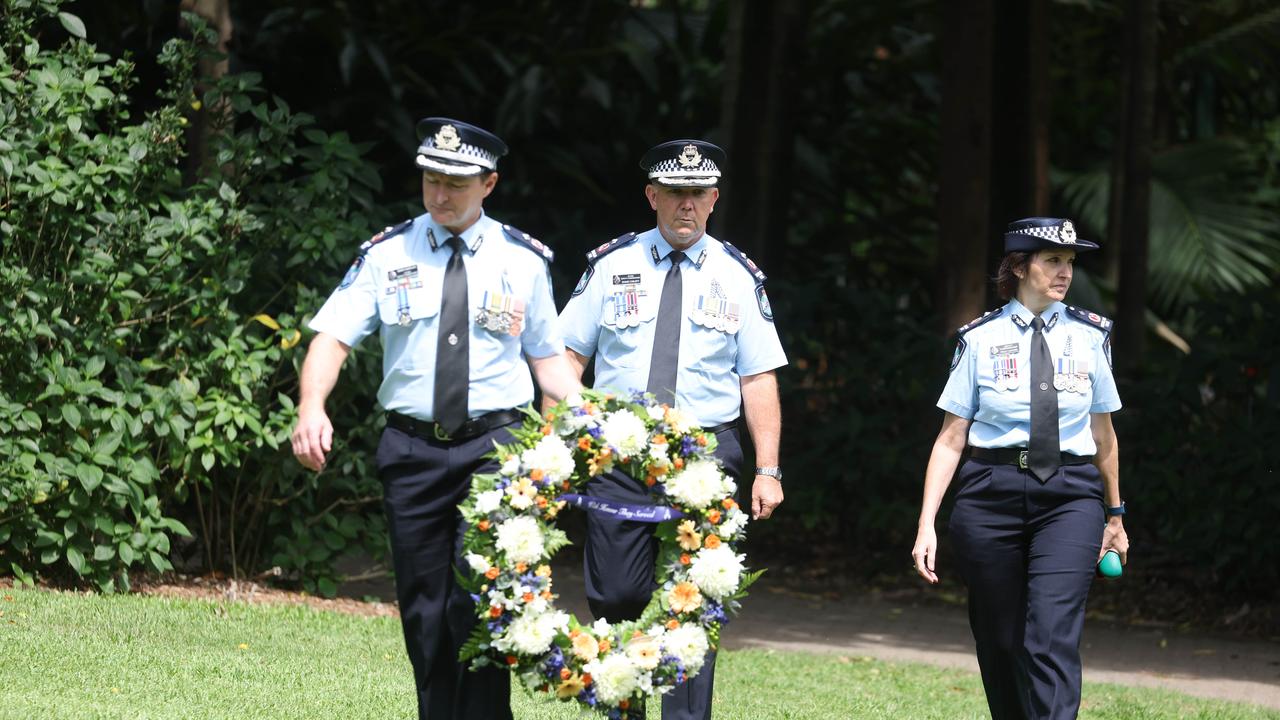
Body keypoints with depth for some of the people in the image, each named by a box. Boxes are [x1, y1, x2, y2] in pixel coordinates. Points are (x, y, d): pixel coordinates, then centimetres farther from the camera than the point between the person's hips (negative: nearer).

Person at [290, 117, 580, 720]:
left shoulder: (523, 261, 6)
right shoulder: (386, 255, 4)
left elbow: (549, 356, 11)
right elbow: (332, 337, -2)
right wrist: (312, 409, -21)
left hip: (494, 443, -2)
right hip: (413, 448, 2)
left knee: (479, 597, -15)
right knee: (422, 604, 6)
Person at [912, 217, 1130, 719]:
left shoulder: (1089, 336, 7)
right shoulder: (981, 339, 1)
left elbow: (1103, 434, 17)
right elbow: (950, 438, 1)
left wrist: (1114, 513, 24)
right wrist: (927, 524, -5)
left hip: (1070, 496, 0)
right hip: (991, 494, 0)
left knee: (1052, 637, -16)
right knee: (999, 641, 6)